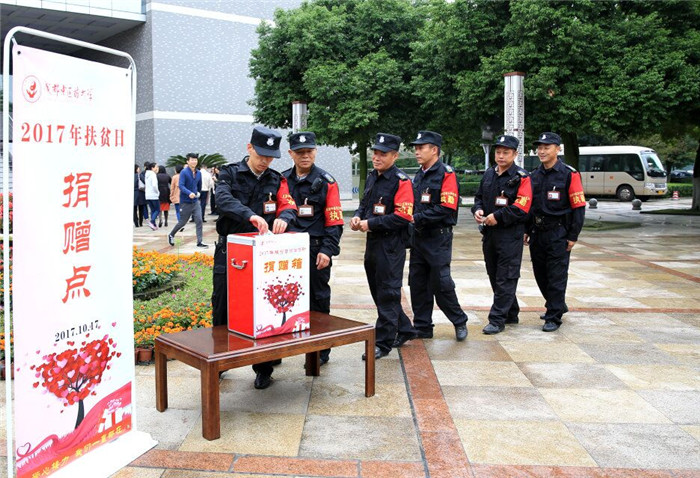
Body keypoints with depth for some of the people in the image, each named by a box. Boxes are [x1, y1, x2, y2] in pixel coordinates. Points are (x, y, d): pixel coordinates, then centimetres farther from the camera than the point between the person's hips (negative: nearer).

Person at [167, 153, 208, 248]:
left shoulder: (198, 173, 5)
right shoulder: (184, 172, -13)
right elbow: (181, 186, -22)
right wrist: (189, 193, -35)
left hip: (195, 201, 5)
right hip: (185, 202, -5)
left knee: (199, 220, -4)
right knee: (182, 222, 6)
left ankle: (199, 242, 1)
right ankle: (171, 235, 31)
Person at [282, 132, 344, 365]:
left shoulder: (326, 182, -3)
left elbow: (334, 222, -7)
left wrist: (327, 250, -15)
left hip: (316, 251, -3)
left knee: (318, 300, 6)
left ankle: (321, 351, 18)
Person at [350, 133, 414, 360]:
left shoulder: (401, 181, -14)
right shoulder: (371, 178, 12)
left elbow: (403, 217, -20)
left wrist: (371, 224, -18)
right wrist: (357, 217, 1)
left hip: (391, 245, -9)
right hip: (372, 242, 9)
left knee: (388, 293, -2)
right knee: (377, 290, 17)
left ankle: (383, 343, 6)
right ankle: (404, 329, 33)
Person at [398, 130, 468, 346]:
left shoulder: (446, 174, -11)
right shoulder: (419, 176, 14)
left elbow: (447, 208, -20)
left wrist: (417, 218, -19)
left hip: (438, 237, -8)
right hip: (419, 237, 8)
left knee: (441, 283, -3)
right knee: (418, 283, 9)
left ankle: (459, 322, 17)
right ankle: (422, 327, 19)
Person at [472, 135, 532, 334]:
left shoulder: (521, 177, -8)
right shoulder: (488, 174, 13)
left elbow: (521, 208, -17)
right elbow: (479, 196, 21)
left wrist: (497, 217, -20)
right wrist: (478, 210, 0)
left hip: (510, 234, -7)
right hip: (489, 233, 8)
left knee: (505, 279, -4)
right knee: (494, 277, 14)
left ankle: (497, 319, 0)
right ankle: (511, 314, 29)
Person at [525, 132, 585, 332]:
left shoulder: (569, 175, -8)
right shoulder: (534, 176, 10)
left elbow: (579, 207, -9)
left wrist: (573, 236, -11)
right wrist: (527, 231, 14)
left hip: (558, 234, -6)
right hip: (537, 233, 6)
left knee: (556, 276, -3)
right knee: (540, 274, 13)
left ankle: (554, 317, 6)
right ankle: (557, 306, 33)